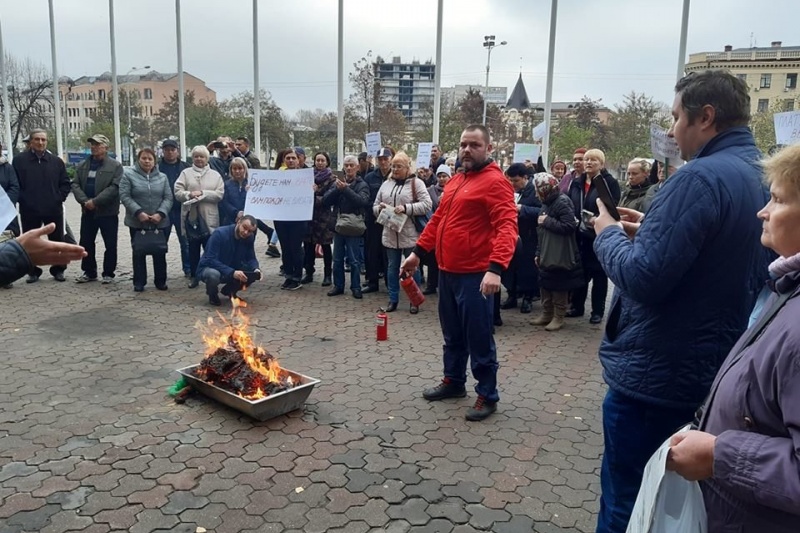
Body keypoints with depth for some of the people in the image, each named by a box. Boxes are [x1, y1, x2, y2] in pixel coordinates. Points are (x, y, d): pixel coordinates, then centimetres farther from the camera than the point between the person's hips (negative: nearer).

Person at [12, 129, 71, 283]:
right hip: (29, 210, -1)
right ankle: (33, 272, 18)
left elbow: (65, 184, 9)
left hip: (53, 210, 1)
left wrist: (59, 198, -1)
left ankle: (58, 270, 18)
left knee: (57, 241, 6)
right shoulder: (19, 160, 2)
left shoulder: (57, 161, 6)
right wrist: (22, 199, -4)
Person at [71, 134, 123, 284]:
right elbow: (75, 184, 4)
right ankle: (89, 272, 23)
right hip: (87, 211, 5)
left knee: (110, 245, 2)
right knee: (86, 243, 10)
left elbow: (115, 187, -16)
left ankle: (108, 273, 14)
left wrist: (95, 201, -20)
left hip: (108, 211, -5)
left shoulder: (115, 166, -6)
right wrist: (84, 201, -13)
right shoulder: (82, 166, 10)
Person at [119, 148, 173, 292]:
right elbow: (124, 196, -8)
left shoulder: (162, 177, 7)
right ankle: (139, 282, 15)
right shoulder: (129, 174, -1)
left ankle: (160, 281, 19)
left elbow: (168, 198, 2)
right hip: (137, 222, -2)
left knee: (160, 253, 7)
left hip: (160, 222, 2)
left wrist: (160, 213, -14)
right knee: (139, 252, 7)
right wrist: (138, 212, -18)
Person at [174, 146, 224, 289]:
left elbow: (219, 194, -3)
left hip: (209, 217, -1)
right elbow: (177, 192, -1)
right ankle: (194, 276, 17)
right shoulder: (186, 173, 8)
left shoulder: (215, 175, 8)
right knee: (193, 247, 8)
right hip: (191, 216, 1)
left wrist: (203, 193, -14)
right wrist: (189, 194, -19)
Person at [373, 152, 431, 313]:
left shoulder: (416, 183, -4)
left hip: (410, 235, -4)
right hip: (390, 235, 4)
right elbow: (375, 206, 15)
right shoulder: (386, 184, 11)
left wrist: (406, 208, -22)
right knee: (392, 267, 12)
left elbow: (426, 204, -14)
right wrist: (380, 208, -8)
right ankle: (393, 299, 23)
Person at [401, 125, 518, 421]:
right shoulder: (455, 181, 15)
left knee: (478, 338, 1)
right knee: (452, 334, 19)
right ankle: (453, 381, 36)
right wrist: (418, 252, 17)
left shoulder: (495, 181, -13)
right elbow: (438, 219, 22)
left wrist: (496, 268, -34)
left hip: (475, 275, -8)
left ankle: (487, 395, 15)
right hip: (447, 272, 8)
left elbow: (507, 227, -23)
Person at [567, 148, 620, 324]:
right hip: (579, 235, 5)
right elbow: (569, 206, 13)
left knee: (599, 273, 5)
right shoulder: (577, 183, 12)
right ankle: (577, 306, 24)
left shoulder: (610, 183, -5)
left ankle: (598, 311, 14)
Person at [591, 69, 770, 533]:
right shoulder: (761, 178, 8)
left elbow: (643, 278, -25)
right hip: (711, 371, 9)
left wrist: (610, 234, -7)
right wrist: (651, 232, 9)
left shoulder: (701, 177, -21)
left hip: (654, 373, -9)